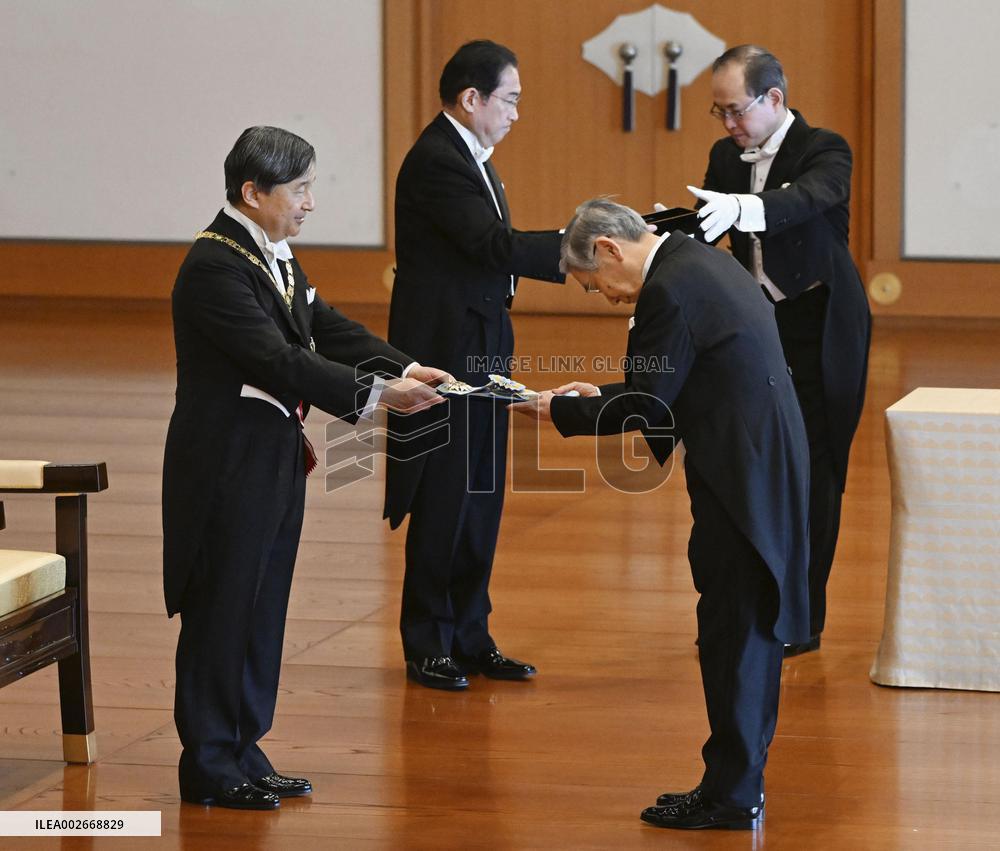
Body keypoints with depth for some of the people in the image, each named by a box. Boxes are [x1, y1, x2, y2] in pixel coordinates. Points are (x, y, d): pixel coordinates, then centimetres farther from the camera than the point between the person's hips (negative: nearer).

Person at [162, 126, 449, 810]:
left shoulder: (276, 258, 11)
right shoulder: (215, 265, -20)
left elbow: (331, 333, 8)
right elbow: (276, 360, -26)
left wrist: (408, 370, -7)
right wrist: (377, 393, -26)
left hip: (276, 459, 9)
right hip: (227, 465, -9)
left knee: (262, 613, 14)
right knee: (221, 613, 0)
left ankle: (243, 755, 24)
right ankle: (210, 769, 10)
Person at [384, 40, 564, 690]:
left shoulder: (470, 158, 15)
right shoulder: (436, 162, -17)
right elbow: (496, 246, -26)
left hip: (480, 355, 10)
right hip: (446, 355, -10)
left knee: (480, 503, 12)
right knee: (442, 505, -2)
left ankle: (470, 637, 19)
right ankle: (427, 646, 7)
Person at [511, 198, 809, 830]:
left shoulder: (669, 292, -18)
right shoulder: (700, 260, 13)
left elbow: (644, 406, -15)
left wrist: (560, 410, -3)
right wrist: (603, 395, 16)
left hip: (740, 474, -10)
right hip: (769, 463, 10)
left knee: (732, 631, -3)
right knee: (752, 625, 15)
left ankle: (730, 794, 4)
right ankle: (742, 779, 23)